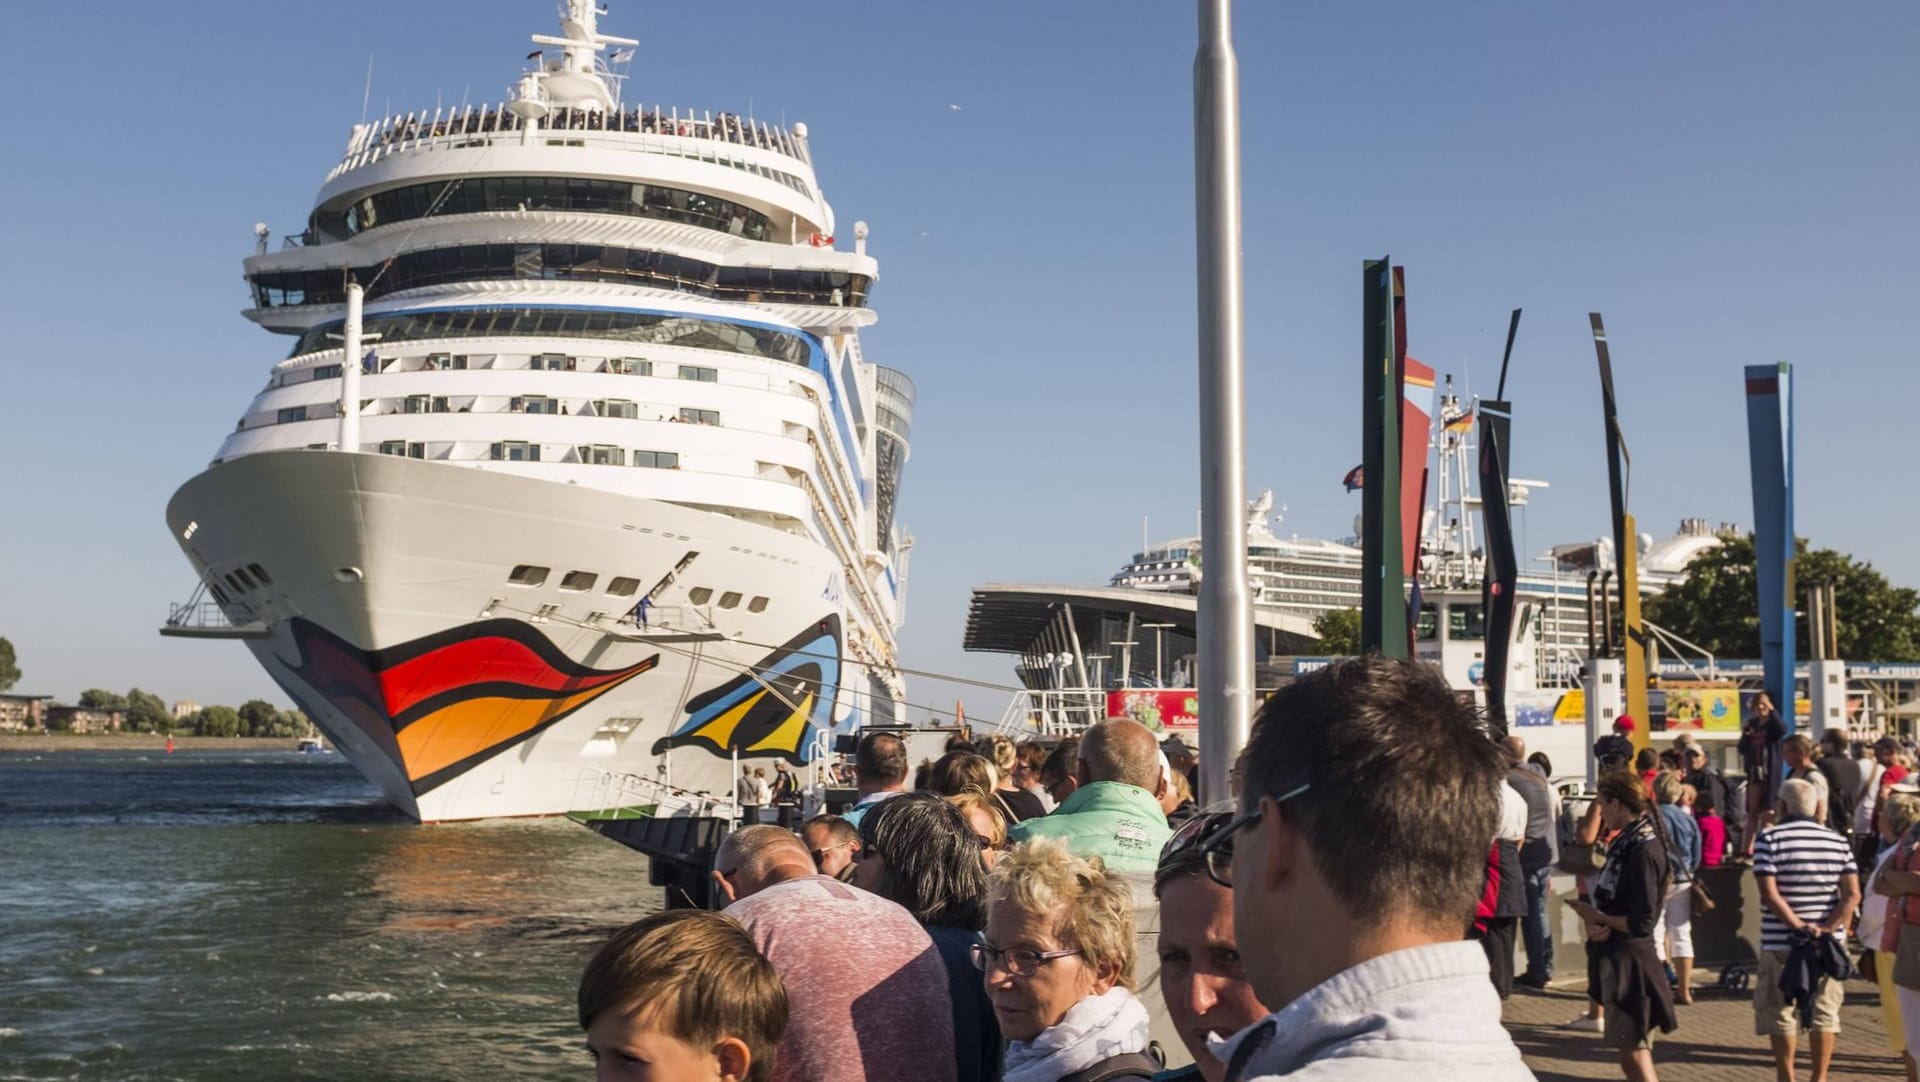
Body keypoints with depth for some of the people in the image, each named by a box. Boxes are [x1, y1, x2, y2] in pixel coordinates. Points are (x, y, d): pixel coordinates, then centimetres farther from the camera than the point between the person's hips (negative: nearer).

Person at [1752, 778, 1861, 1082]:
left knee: (1780, 1012, 7)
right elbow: (1853, 894, -4)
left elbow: (1769, 894, -16)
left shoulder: (1770, 839, -7)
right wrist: (1826, 929, -11)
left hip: (1781, 943, -3)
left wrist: (1799, 926, -15)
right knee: (1825, 1012, 12)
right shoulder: (1838, 842, 4)